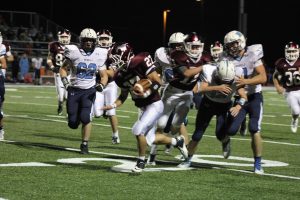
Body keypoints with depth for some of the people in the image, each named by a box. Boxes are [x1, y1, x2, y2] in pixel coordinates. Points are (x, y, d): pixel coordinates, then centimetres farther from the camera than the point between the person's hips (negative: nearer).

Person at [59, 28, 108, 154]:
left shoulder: (99, 55, -3)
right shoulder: (74, 52, -8)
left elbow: (104, 75, 7)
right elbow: (63, 69, 4)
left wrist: (102, 85, -14)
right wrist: (65, 82, -13)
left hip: (89, 91, 0)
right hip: (74, 90, 0)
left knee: (86, 117, -20)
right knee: (73, 123, -1)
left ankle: (84, 144, -5)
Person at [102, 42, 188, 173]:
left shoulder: (140, 62, -21)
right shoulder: (120, 75, 0)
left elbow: (158, 82, -18)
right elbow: (123, 96, 12)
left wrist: (147, 93, -29)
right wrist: (113, 106, -4)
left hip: (154, 104, -8)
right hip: (142, 107, 8)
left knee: (138, 130, -21)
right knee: (149, 139, 13)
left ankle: (141, 161, -1)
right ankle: (176, 141, 38)